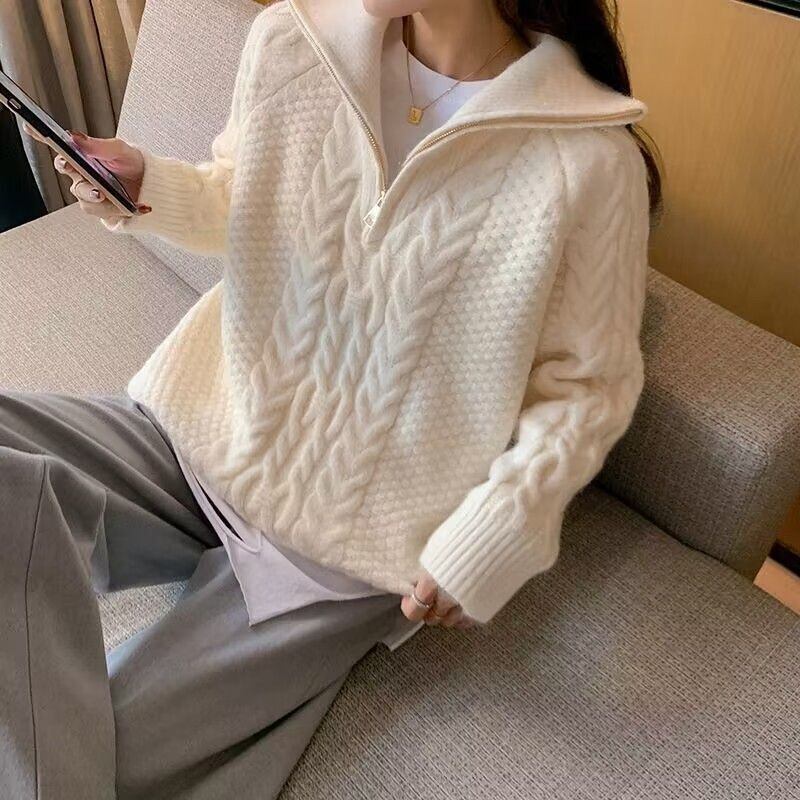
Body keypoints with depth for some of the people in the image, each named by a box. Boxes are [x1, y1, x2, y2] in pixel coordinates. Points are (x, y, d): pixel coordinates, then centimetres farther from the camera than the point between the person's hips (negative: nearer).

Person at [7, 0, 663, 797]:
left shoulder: (592, 161, -19)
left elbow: (587, 381, -7)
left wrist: (497, 533, -18)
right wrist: (154, 189, -9)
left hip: (351, 538, -4)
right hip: (208, 426, 5)